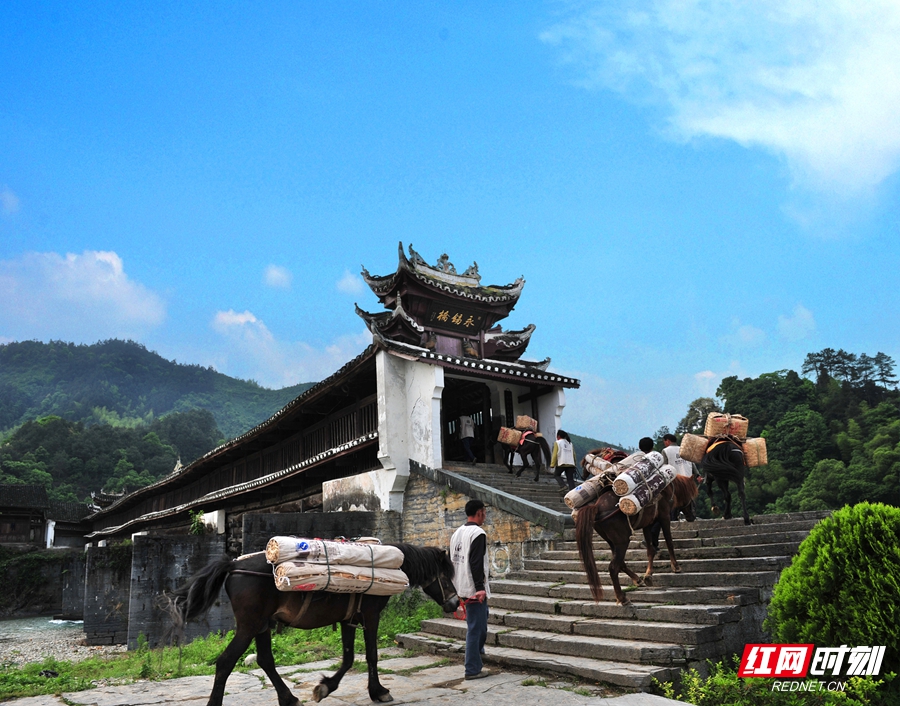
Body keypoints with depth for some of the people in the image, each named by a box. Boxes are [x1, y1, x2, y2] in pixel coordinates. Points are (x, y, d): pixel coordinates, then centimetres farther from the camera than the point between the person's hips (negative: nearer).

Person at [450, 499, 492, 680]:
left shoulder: (457, 533, 12)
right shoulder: (478, 533, -15)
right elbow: (476, 563, -24)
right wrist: (480, 588, -23)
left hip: (462, 587, 9)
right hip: (474, 589, -9)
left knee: (481, 618, 26)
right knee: (475, 628, -3)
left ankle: (477, 650, 33)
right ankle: (473, 670, 1)